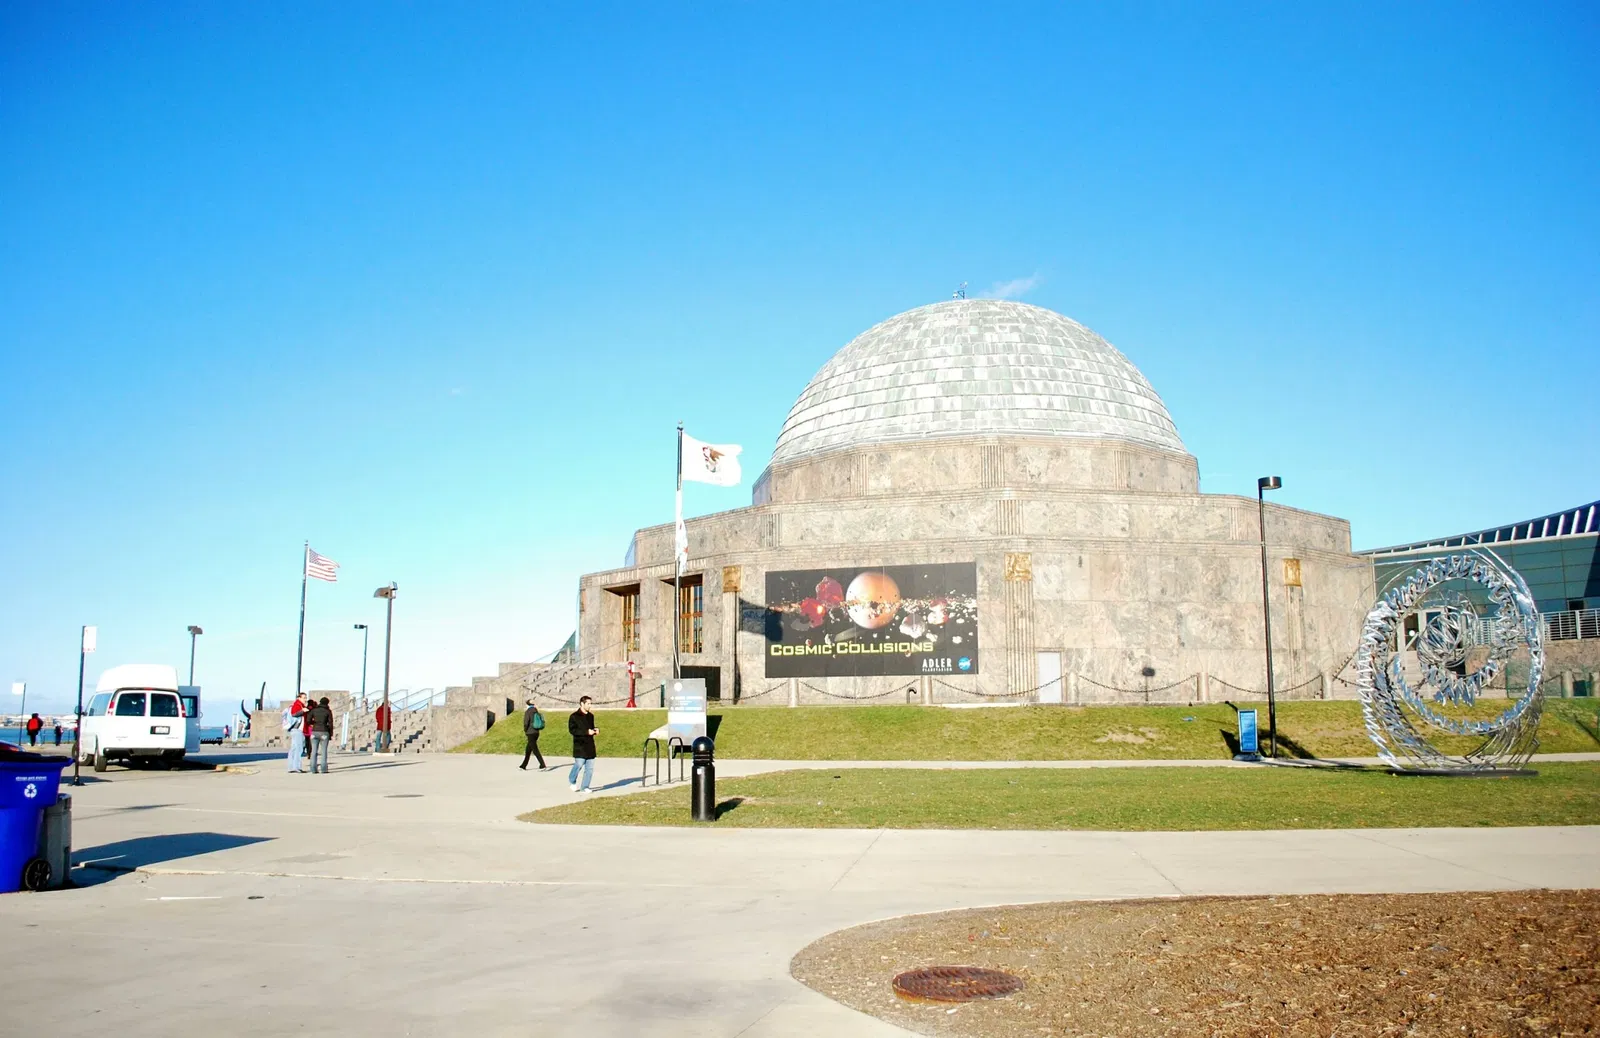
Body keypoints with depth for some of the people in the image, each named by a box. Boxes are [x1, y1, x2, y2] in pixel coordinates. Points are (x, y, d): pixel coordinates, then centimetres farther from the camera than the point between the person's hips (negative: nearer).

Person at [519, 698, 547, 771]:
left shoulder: (527, 712, -12)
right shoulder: (536, 712, 8)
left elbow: (526, 723, -18)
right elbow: (539, 722, 10)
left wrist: (525, 730, 0)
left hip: (530, 733, -7)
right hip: (536, 732, 7)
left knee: (535, 750, -6)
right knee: (528, 750, 18)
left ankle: (543, 766, -13)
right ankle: (523, 766, 29)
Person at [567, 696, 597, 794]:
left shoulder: (590, 716, 15)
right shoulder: (574, 716, -6)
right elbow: (572, 730, -15)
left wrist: (596, 729, 4)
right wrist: (587, 732, -21)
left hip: (590, 745, 6)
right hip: (580, 745, -6)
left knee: (590, 768, 2)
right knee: (579, 764, -10)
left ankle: (585, 787, 11)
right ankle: (572, 781, 18)